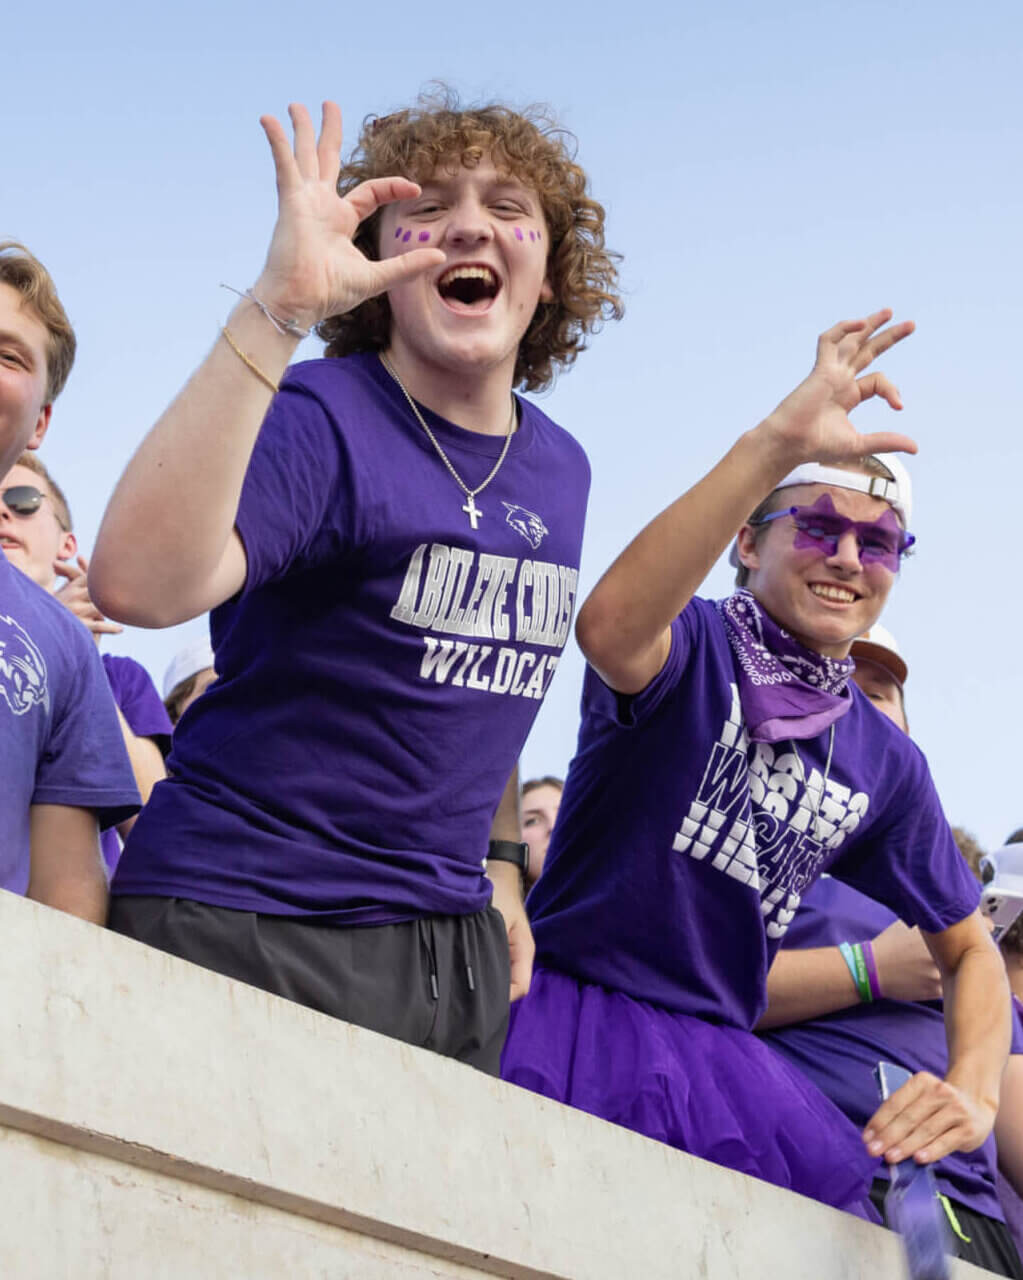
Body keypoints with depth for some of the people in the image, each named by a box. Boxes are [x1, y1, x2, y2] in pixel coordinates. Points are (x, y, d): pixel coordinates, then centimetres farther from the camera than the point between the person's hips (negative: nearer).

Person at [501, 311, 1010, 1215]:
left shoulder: (886, 764, 12)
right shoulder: (695, 647, -4)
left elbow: (970, 948, 21)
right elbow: (609, 627, -31)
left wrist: (975, 1092, -1)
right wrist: (775, 444, -40)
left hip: (717, 1057, 5)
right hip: (567, 1013, -5)